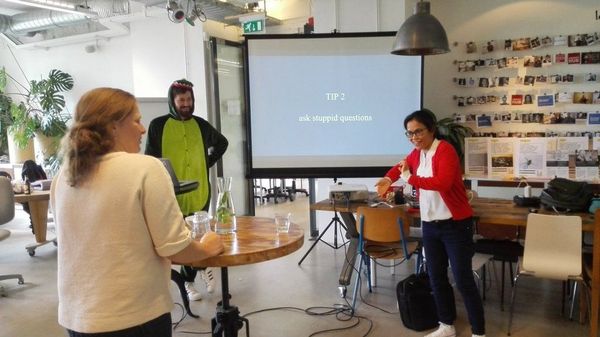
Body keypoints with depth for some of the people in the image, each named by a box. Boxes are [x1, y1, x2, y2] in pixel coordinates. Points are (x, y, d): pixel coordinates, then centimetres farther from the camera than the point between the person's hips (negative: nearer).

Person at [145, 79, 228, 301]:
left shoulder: (200, 124, 8)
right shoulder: (158, 125, -2)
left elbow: (222, 143, 24)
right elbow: (150, 160, -2)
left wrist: (209, 162, 11)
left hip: (200, 192, 2)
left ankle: (203, 265, 32)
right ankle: (189, 282, 22)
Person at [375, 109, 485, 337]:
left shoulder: (445, 150, -17)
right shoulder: (416, 153, 6)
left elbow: (443, 183, -33)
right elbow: (402, 166, 27)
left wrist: (410, 178, -26)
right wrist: (389, 179, 6)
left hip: (455, 225, -7)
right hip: (430, 225, 8)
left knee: (463, 279, -1)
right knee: (436, 277, 15)